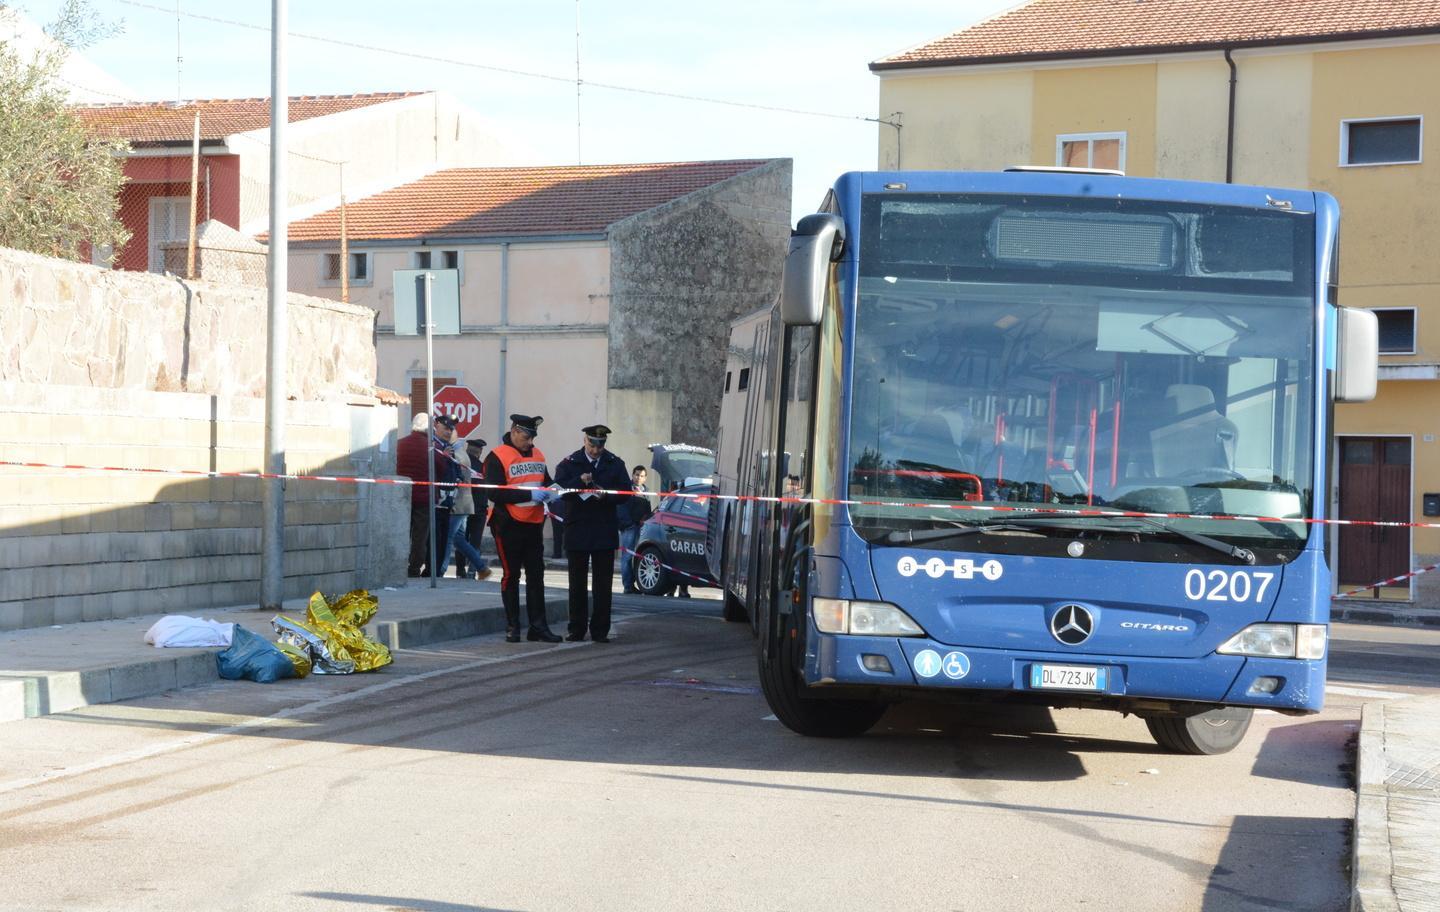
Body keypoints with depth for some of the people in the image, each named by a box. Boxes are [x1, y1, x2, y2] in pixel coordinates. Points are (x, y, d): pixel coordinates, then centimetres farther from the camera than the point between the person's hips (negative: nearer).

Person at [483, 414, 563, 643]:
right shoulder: (497, 457, -9)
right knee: (511, 575, 2)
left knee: (536, 575, 6)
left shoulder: (537, 455, 12)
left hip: (534, 524, 6)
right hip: (509, 526, -6)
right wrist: (530, 495, -22)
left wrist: (550, 490, 0)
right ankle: (512, 627, 8)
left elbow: (546, 480, 25)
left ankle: (538, 626, 9)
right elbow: (494, 493, -18)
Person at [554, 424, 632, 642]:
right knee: (577, 582, 6)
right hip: (577, 531, 0)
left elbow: (625, 493, 1)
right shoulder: (569, 463, 3)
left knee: (602, 583, 2)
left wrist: (606, 495, -17)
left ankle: (600, 630, 7)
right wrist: (579, 482, -25)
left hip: (605, 531, 1)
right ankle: (577, 629, 12)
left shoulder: (615, 464, 6)